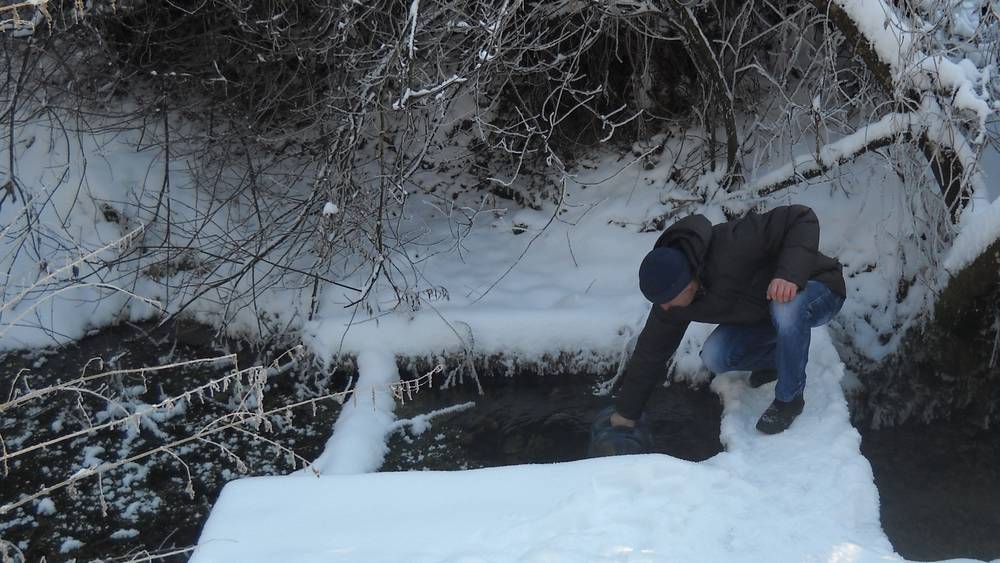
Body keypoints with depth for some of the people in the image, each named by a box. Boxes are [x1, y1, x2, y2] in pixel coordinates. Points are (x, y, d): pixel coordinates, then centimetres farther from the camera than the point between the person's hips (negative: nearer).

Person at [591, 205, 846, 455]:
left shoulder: (732, 248, -38)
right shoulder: (671, 295, -16)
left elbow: (802, 219, -36)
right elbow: (651, 352, -5)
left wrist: (790, 274, -50)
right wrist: (626, 414, 0)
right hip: (765, 315, 6)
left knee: (786, 309, -41)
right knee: (714, 356, -19)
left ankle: (789, 398, -18)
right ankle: (775, 359, 12)